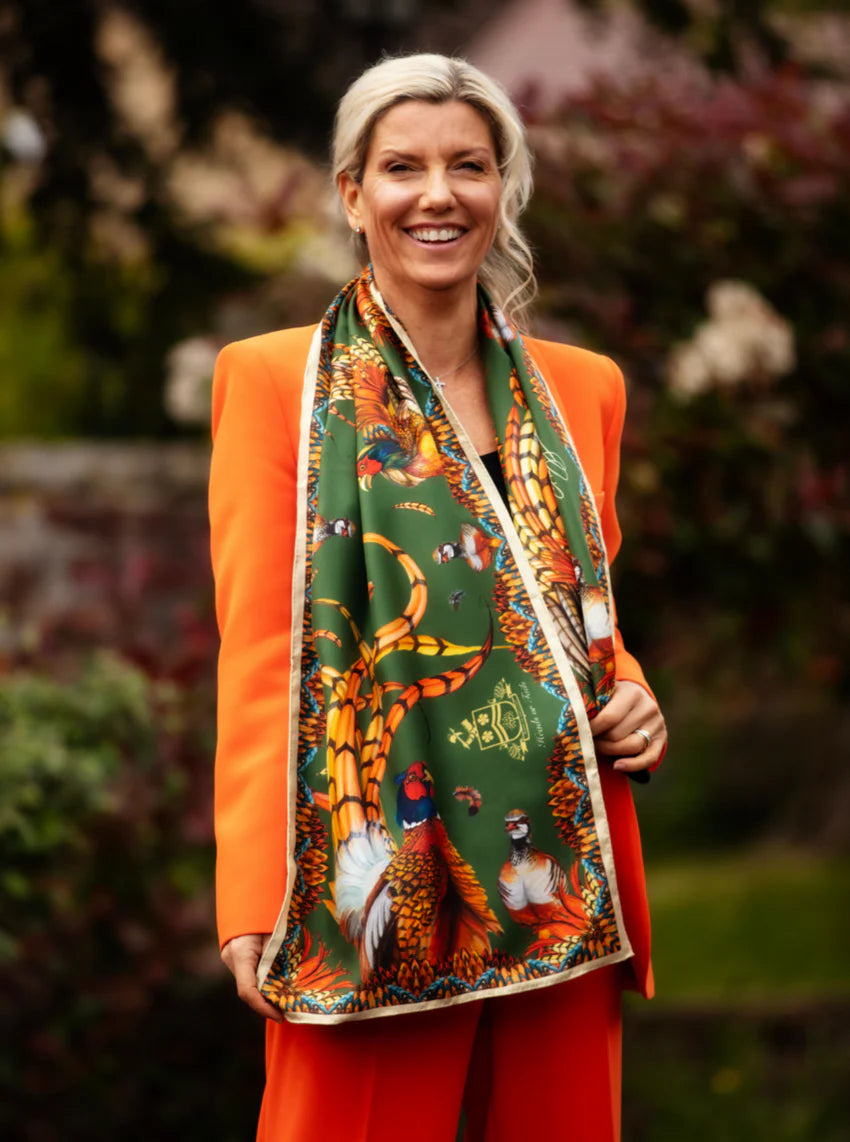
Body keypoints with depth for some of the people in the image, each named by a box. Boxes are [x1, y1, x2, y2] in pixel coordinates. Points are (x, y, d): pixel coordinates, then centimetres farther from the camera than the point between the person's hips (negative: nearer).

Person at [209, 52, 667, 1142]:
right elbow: (258, 647, -3)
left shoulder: (581, 387, 14)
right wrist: (254, 905, -10)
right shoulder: (275, 381, 1)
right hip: (372, 889, -4)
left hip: (563, 884, 4)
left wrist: (628, 693, 2)